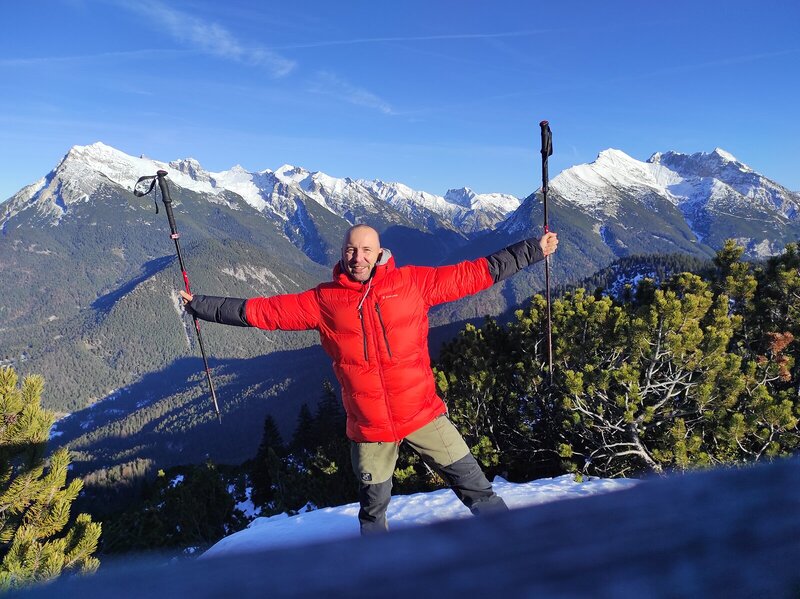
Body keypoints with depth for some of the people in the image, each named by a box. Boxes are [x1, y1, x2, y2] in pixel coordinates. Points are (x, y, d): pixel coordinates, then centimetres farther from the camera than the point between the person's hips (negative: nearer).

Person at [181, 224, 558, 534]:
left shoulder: (412, 282, -4)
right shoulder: (323, 301, -2)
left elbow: (474, 273, -1)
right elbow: (264, 311, 3)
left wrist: (532, 251, 1)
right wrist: (201, 306, 4)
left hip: (422, 414, -1)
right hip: (368, 426, 1)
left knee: (471, 480, 7)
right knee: (373, 502, 21)